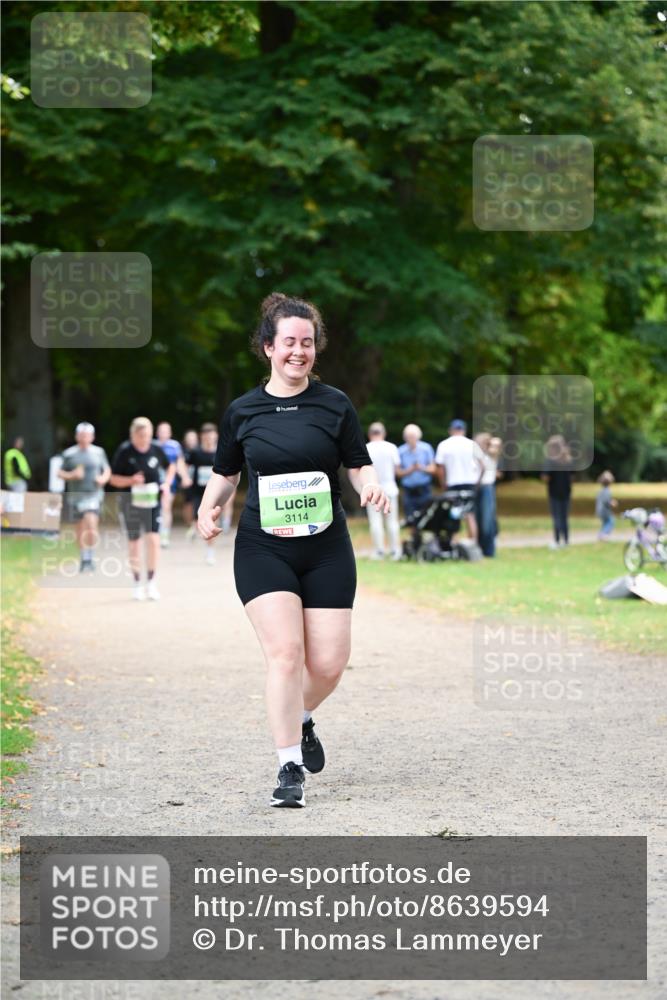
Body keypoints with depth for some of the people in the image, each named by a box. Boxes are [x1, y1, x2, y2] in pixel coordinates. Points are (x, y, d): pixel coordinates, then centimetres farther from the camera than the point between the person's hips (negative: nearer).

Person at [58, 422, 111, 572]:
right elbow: (60, 473, 6)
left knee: (91, 524, -20)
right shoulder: (69, 454, 3)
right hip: (75, 494, 1)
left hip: (93, 494, -1)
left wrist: (103, 478, -5)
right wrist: (72, 475, -13)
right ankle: (83, 559, 23)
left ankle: (90, 557, -10)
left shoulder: (99, 452, 5)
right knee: (80, 528, 8)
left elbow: (107, 470, 16)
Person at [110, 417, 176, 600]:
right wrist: (131, 480, -21)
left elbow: (170, 467, 18)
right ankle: (137, 584, 19)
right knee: (134, 543, 6)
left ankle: (151, 582, 0)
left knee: (154, 540, -12)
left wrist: (167, 483, 0)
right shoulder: (124, 452, -9)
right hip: (131, 502, -1)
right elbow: (114, 479, -4)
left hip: (152, 501, 1)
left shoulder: (156, 449, -1)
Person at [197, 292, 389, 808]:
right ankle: (290, 768, -8)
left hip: (326, 548, 1)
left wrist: (371, 486, -14)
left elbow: (360, 464, 8)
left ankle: (300, 719, 33)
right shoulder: (242, 411, 5)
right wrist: (209, 507, -3)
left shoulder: (334, 405, 3)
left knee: (328, 663, -1)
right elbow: (225, 472, 16)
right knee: (285, 651, -16)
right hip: (263, 548, -1)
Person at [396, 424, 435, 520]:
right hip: (409, 490, 0)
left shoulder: (426, 449, 0)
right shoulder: (401, 451, -1)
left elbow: (432, 469, 2)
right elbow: (398, 473, 0)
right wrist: (410, 470, -18)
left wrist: (422, 468, -18)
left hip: (424, 490, 0)